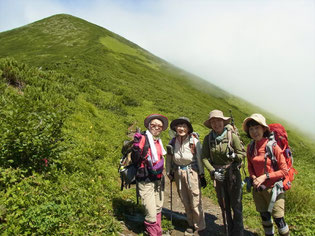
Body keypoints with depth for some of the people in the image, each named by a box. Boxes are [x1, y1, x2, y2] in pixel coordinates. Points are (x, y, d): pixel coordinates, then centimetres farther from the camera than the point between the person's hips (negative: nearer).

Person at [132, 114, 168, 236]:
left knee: (158, 209, 19)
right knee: (151, 214, -8)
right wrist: (136, 145, -35)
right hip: (146, 181, -7)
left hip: (158, 180, 8)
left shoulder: (159, 141, 10)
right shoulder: (143, 138, -13)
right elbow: (135, 158, -21)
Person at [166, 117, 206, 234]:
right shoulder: (173, 142, 1)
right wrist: (169, 173, 10)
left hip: (191, 172, -4)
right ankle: (191, 224, 31)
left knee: (195, 201, 0)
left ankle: (199, 226, 19)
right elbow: (169, 158, 8)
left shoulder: (194, 141, -9)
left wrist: (202, 175, -2)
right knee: (185, 201, 14)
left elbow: (199, 158, -4)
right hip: (178, 173, 4)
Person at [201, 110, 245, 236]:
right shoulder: (208, 138, -5)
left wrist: (234, 156, -27)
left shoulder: (232, 136, -13)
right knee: (224, 205, 16)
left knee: (236, 205, 2)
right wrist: (213, 171, -12)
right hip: (218, 174, 3)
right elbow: (204, 157, -2)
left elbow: (242, 154, -6)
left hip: (233, 173, -3)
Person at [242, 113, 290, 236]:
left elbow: (284, 170, -11)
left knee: (279, 219, 3)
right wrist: (253, 177, -6)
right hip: (258, 189, 5)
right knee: (264, 217, 18)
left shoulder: (273, 146, -17)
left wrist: (265, 176, -18)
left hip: (273, 188, -4)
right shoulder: (250, 147, -2)